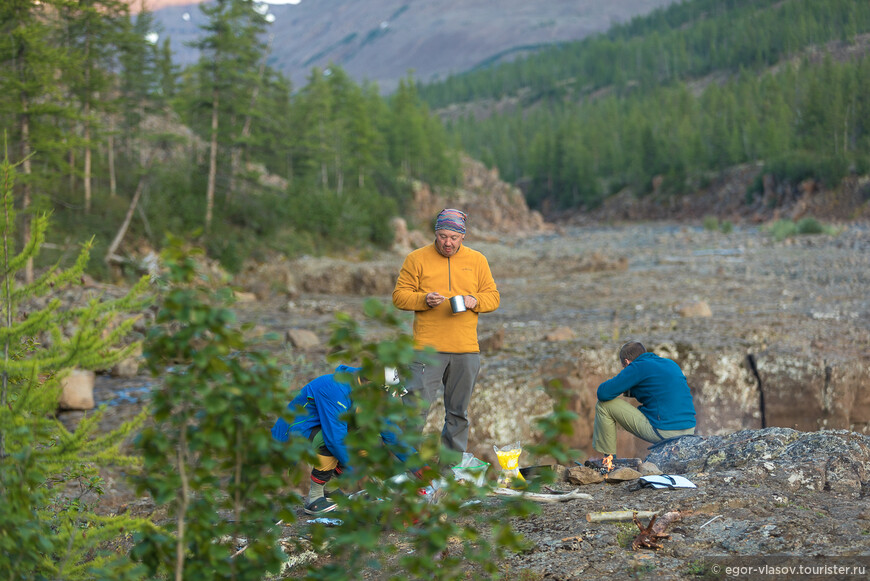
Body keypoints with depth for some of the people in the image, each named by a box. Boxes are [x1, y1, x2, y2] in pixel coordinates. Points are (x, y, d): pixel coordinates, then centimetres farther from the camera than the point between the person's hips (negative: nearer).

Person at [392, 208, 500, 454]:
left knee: (458, 413, 10)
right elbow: (399, 296, 1)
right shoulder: (417, 259, 3)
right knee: (416, 406, -9)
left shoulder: (477, 260, 10)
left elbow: (493, 297, 11)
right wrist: (424, 300, -17)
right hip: (427, 348, -3)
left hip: (466, 350, 3)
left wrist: (474, 301, -10)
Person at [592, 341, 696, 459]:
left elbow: (603, 393, -8)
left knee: (604, 404, 1)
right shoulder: (671, 364, 18)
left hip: (664, 432, -8)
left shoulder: (638, 367, -5)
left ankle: (608, 457, 8)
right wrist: (629, 391, 24)